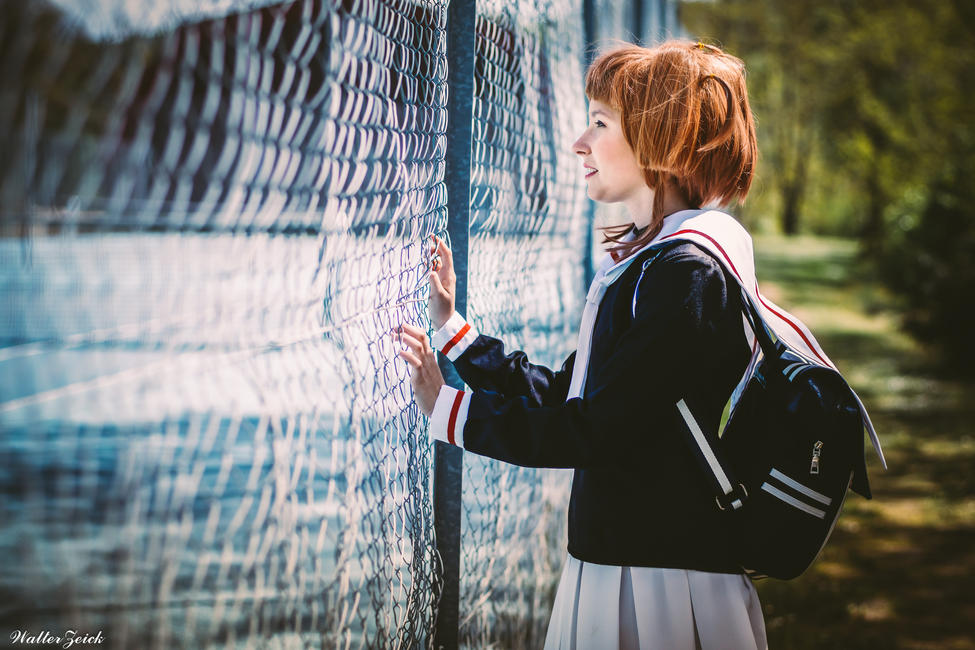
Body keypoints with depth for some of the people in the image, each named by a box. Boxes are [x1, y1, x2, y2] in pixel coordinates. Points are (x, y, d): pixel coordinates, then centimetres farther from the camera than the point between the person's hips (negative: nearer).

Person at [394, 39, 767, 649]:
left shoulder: (689, 274, -17)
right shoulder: (637, 262, 14)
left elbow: (592, 431, -20)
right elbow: (561, 395, 14)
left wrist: (447, 409, -13)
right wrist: (452, 328, 15)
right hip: (608, 567, 9)